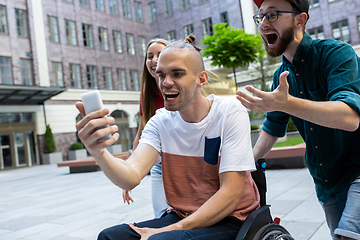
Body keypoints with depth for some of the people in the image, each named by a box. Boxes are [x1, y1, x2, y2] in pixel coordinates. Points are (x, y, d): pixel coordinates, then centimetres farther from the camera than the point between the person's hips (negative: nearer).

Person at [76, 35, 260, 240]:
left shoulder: (230, 112, -14)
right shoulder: (160, 121, -1)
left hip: (231, 221, -4)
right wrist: (99, 153, -37)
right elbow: (131, 177, -16)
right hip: (181, 216, 4)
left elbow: (231, 194, -17)